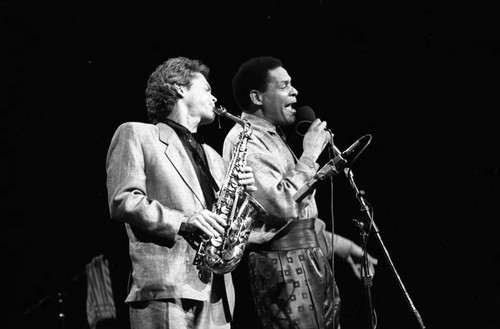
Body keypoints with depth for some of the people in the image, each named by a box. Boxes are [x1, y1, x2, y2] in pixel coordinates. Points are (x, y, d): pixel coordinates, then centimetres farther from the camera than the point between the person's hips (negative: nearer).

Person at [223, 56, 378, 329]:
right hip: (283, 264, -10)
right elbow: (281, 205, -22)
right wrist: (310, 154, -11)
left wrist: (345, 247, 23)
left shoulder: (272, 138, 21)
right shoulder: (244, 139, -11)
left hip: (314, 260, 10)